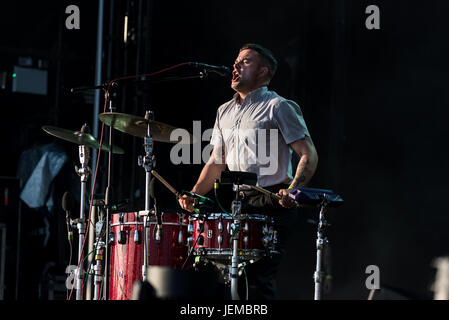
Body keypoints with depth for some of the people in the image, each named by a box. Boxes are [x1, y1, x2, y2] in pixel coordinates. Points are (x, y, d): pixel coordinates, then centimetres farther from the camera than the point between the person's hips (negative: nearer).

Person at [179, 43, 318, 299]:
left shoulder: (278, 107, -3)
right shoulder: (225, 112, 18)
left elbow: (309, 155, -8)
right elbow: (217, 162, 23)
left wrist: (293, 190, -25)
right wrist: (194, 195, 7)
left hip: (271, 204, -7)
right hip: (237, 205, 7)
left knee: (258, 279, -15)